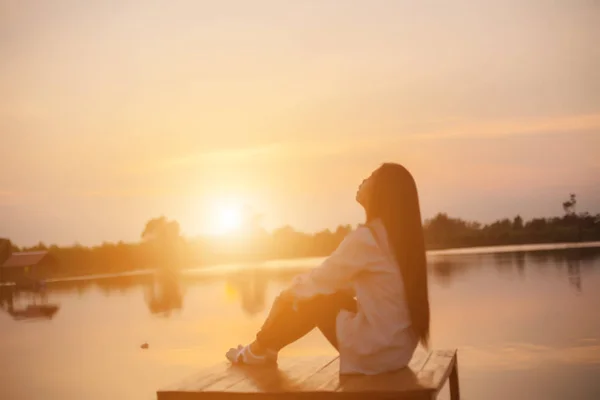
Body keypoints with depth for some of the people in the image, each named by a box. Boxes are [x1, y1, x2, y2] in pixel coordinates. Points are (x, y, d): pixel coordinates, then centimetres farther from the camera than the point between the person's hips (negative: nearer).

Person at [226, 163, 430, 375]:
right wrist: (300, 286, 18)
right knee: (327, 295, 16)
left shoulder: (366, 237, -18)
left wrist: (291, 291, 14)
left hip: (376, 351, -8)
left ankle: (259, 351, 27)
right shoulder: (403, 235, 8)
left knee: (312, 301, 7)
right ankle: (265, 348, 27)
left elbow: (322, 280, -6)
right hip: (401, 346, 8)